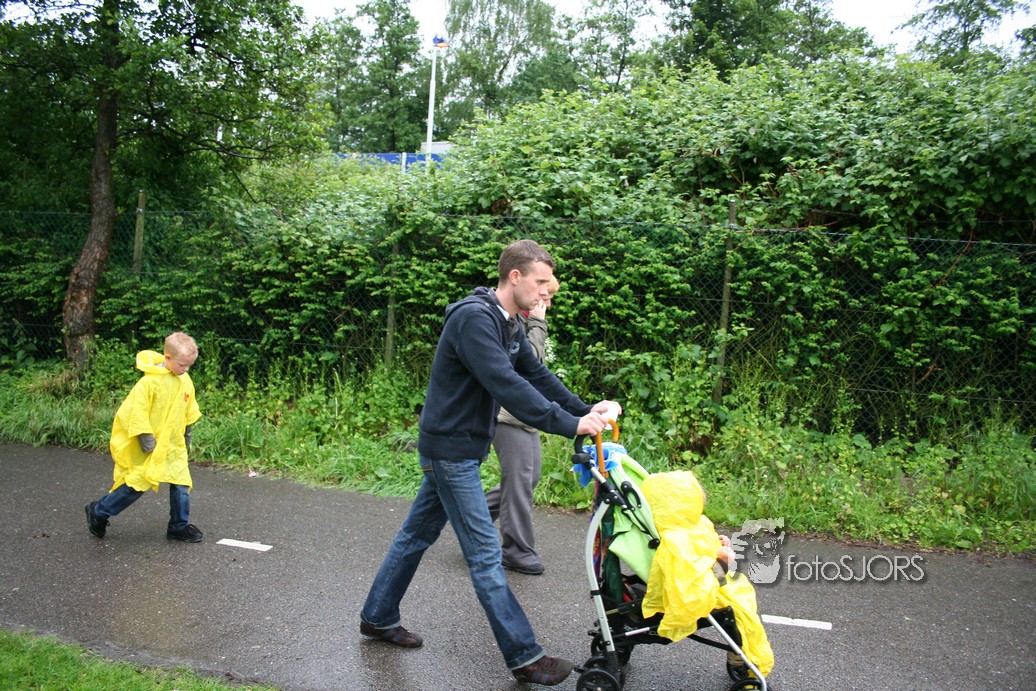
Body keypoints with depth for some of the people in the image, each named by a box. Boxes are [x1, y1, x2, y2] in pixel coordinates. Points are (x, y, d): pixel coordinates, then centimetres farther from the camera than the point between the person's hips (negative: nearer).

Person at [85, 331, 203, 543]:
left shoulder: (185, 381, 2)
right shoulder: (150, 381, -20)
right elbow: (137, 411, -19)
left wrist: (187, 435, 20)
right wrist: (146, 439, -18)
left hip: (173, 444, 6)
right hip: (149, 446, -6)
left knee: (182, 483, 2)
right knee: (136, 484, 0)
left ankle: (179, 526, 17)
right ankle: (98, 512, 21)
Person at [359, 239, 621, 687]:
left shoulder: (508, 325, 9)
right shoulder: (474, 319, -23)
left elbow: (536, 375, 8)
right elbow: (507, 386, -31)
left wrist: (586, 410, -4)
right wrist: (571, 426, -32)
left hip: (455, 450, 10)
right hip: (450, 449, -10)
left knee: (418, 534, 19)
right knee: (485, 553, -4)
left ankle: (377, 618, 34)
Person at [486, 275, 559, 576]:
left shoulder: (525, 321, 17)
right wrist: (538, 325, -16)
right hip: (509, 413, -10)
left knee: (529, 477, 15)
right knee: (519, 479, -4)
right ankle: (517, 550, 7)